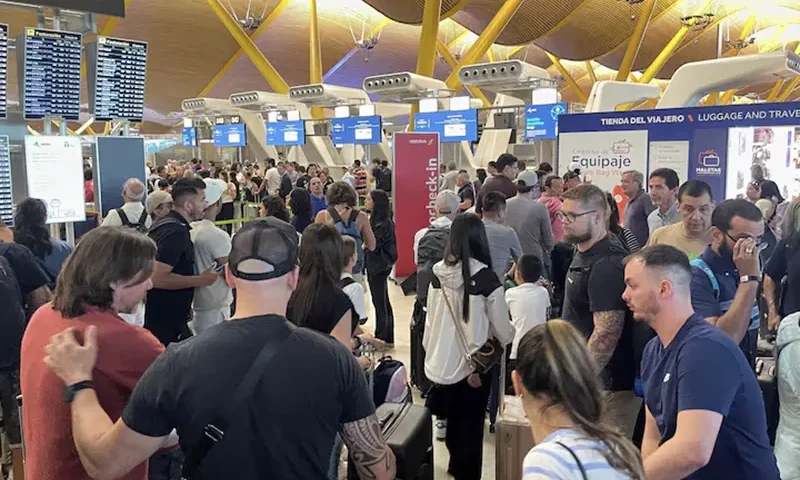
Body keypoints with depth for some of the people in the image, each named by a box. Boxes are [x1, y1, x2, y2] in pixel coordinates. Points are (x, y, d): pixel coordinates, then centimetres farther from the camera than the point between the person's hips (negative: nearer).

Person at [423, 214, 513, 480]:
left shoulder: (438, 274, -7)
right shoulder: (486, 278, -18)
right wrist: (509, 338, 13)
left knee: (453, 420, 24)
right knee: (471, 426, 12)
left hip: (442, 361, 5)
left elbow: (430, 319, 2)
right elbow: (502, 329, -9)